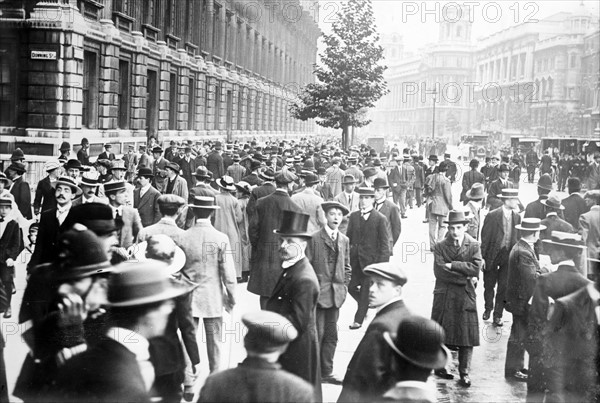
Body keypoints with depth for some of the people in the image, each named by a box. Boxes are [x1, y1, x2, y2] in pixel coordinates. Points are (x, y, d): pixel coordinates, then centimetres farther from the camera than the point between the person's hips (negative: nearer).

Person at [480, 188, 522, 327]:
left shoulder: (517, 217, 1)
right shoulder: (492, 216, -12)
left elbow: (517, 238, 7)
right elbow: (485, 238, -9)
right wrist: (482, 257, -10)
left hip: (509, 255, 3)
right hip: (493, 254, -3)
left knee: (503, 287, 3)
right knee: (489, 285, 12)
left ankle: (498, 315, 15)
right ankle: (488, 309, 35)